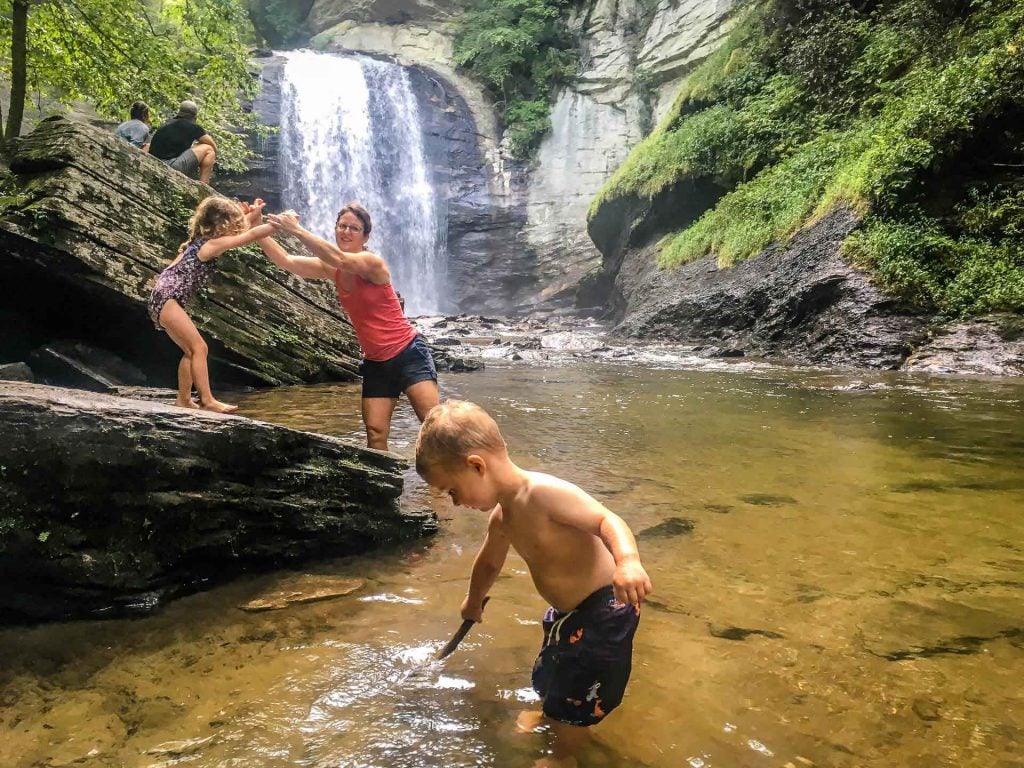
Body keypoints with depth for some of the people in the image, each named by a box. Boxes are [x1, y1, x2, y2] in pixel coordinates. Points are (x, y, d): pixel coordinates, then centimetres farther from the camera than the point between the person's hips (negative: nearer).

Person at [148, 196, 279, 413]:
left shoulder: (202, 240, 15)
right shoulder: (213, 244, -11)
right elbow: (251, 236, -16)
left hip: (164, 299, 10)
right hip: (166, 299, -10)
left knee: (191, 351, 12)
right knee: (199, 348, -12)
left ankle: (184, 399, 14)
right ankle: (208, 400, -15)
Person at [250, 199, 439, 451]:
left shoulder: (371, 262, -14)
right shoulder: (331, 269, 4)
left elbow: (339, 258, -33)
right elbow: (285, 260, -1)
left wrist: (297, 230, -36)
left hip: (408, 353, -5)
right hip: (376, 363, 6)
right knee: (375, 434, -3)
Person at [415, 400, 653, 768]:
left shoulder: (544, 493, -32)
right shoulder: (502, 517, -2)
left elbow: (607, 519, -38)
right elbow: (489, 561, 18)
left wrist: (628, 561, -58)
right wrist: (474, 602, 36)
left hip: (604, 608, -9)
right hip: (566, 609, 9)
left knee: (575, 695, 7)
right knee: (550, 671, 30)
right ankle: (548, 714, 59)